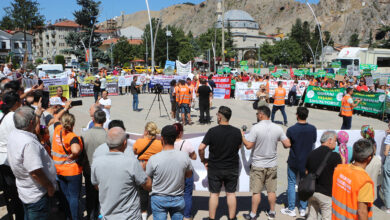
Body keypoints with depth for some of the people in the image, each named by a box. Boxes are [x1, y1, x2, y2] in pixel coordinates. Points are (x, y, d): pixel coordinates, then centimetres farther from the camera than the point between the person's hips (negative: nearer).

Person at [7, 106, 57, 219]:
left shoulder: (13, 134, -4)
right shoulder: (29, 143, -33)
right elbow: (35, 172, -32)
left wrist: (37, 114, 28)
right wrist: (50, 186, -18)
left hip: (25, 191, 9)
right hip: (36, 195, -9)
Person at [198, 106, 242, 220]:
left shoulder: (212, 131, -17)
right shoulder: (237, 132, -8)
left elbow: (201, 148, -17)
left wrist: (203, 160, -2)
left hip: (214, 169, -2)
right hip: (232, 168, 2)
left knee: (214, 194, 11)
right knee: (231, 194, 14)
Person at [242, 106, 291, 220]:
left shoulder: (256, 128, -17)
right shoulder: (278, 128, -5)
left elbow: (248, 145, -16)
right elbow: (287, 144, -3)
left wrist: (242, 136, 1)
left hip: (258, 165, -3)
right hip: (272, 165, 3)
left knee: (256, 191, 6)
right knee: (271, 191, 15)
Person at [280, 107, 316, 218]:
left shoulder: (291, 130, -19)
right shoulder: (313, 129, -9)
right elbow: (314, 142, 5)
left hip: (293, 161, -3)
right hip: (307, 161, 3)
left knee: (291, 184, 10)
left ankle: (291, 209, 15)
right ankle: (303, 209, 21)